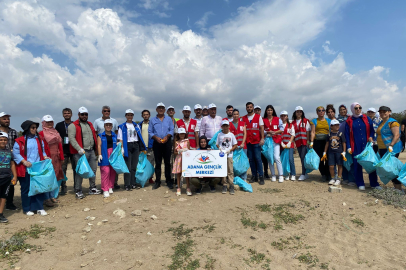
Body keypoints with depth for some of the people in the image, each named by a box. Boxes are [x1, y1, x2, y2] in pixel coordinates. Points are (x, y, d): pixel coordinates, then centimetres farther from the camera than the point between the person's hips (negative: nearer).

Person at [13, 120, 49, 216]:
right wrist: (24, 161, -16)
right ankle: (27, 209, 20)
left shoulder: (39, 140, 12)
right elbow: (15, 153, -5)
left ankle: (39, 208, 14)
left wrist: (45, 157, 0)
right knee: (26, 189, 6)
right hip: (25, 170, -3)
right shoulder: (19, 141, -2)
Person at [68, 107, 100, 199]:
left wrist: (96, 148, 17)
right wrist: (79, 149, -24)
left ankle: (92, 189, 24)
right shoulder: (73, 126, -4)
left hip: (91, 151, 7)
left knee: (93, 170, 12)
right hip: (81, 152, -7)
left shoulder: (90, 124, 19)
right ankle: (78, 191, 7)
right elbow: (71, 138, -15)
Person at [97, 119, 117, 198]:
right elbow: (99, 145, 1)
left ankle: (110, 187, 17)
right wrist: (99, 155, -8)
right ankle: (105, 190, -3)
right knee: (105, 171, -9)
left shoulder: (114, 135, 16)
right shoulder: (101, 136, 8)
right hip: (105, 156, -3)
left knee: (113, 171, 3)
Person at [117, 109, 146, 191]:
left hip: (136, 145, 4)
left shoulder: (136, 125, 14)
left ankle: (132, 183, 15)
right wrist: (122, 149, -13)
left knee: (134, 166, 6)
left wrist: (142, 148, 8)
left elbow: (140, 137, 14)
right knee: (128, 166, -5)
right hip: (127, 146, -3)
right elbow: (120, 139, -2)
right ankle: (127, 185, 0)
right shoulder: (122, 126, 3)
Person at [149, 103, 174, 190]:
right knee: (157, 163, 3)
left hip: (167, 142, 0)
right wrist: (156, 137, -12)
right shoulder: (152, 120, 10)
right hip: (157, 143, 1)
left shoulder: (169, 119, 11)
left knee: (167, 162, 2)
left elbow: (172, 130, 4)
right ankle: (157, 181, 9)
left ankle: (169, 181, 8)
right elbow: (150, 132, 5)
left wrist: (167, 136, -14)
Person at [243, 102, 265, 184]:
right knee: (251, 159, 6)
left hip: (256, 141, -3)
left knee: (258, 158, -5)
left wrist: (262, 138, -8)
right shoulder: (243, 118, 11)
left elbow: (261, 128, 1)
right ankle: (254, 176, 14)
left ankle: (261, 176, 2)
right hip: (248, 141, 3)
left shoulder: (258, 117, 5)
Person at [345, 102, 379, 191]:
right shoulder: (349, 121, 5)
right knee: (357, 165, 2)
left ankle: (374, 183, 12)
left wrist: (371, 137, -9)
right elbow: (347, 135, 4)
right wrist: (349, 147, -2)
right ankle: (360, 184, 13)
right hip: (356, 147, -1)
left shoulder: (367, 118, 9)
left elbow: (372, 130, 12)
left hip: (367, 144, 1)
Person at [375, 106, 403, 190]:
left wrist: (391, 145, -29)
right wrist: (379, 148, 21)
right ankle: (395, 185, 22)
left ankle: (399, 188, 3)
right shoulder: (381, 123, 15)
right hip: (382, 149, 9)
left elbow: (397, 135, -19)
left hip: (392, 149, -9)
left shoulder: (392, 122, -11)